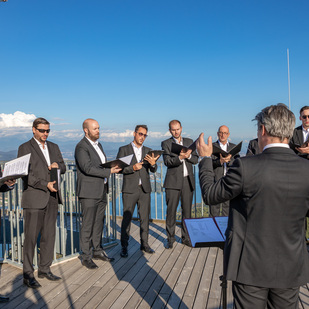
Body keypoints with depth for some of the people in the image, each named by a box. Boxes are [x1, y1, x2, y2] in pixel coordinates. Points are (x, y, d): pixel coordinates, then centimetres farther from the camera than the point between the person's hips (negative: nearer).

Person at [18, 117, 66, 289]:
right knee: (31, 237, -1)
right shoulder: (25, 148, -2)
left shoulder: (54, 147, 15)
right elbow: (25, 174, -11)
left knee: (49, 235, 10)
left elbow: (63, 168, 17)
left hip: (52, 198, 6)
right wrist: (46, 184, -19)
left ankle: (45, 269, 23)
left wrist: (57, 165, -6)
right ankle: (28, 274, 10)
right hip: (34, 199, -5)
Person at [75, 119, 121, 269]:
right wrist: (109, 171, -23)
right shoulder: (81, 147, -13)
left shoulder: (98, 145, 16)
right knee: (88, 225, -1)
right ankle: (86, 257, 10)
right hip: (89, 192, -8)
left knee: (99, 222, 15)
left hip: (101, 190, 8)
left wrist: (112, 167, 6)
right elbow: (87, 168, -23)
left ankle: (97, 251, 28)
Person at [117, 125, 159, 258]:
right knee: (127, 218, -1)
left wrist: (152, 164, -17)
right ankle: (124, 246, 9)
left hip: (145, 189, 4)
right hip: (130, 189, -3)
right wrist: (132, 168, -19)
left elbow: (153, 170, 5)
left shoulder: (147, 151, 12)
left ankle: (144, 244, 20)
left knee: (145, 217, 8)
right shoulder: (124, 150, 2)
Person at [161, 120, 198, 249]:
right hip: (173, 181, -3)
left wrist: (188, 155, -13)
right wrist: (180, 157, -26)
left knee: (187, 210, 8)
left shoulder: (189, 141, 14)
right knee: (171, 211, 0)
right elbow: (167, 162, -9)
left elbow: (196, 159, 8)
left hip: (188, 181, 3)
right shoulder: (166, 143, 3)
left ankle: (185, 237, 21)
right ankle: (170, 239, 12)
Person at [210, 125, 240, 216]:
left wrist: (228, 160, -18)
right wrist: (220, 161, -26)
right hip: (215, 181, -2)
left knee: (227, 208, 8)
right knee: (214, 208, 0)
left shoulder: (234, 147, 12)